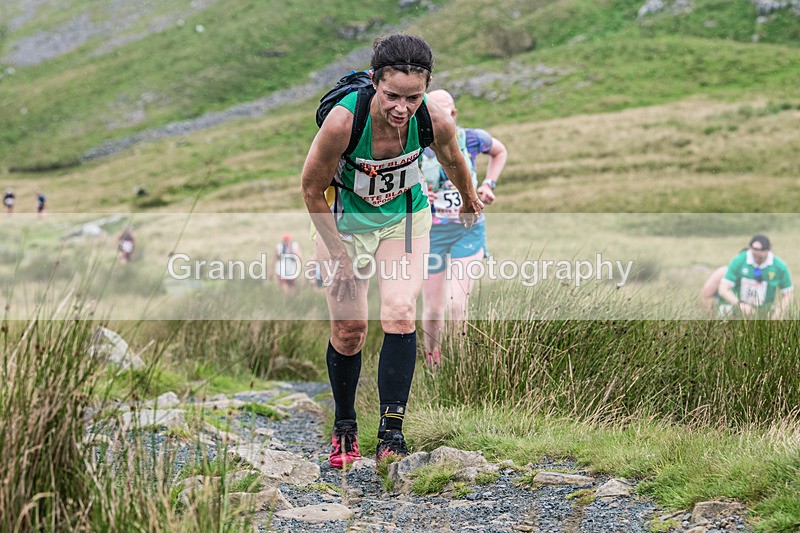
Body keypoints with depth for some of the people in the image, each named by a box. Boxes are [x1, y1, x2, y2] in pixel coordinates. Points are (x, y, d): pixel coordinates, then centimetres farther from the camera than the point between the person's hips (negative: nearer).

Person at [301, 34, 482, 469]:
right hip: (345, 220, -1)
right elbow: (311, 190, -18)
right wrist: (339, 253, -13)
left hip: (405, 217, 1)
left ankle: (391, 433, -10)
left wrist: (470, 202, 19)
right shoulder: (343, 120, -34)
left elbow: (452, 161, 1)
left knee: (400, 316, -15)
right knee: (349, 329, 1)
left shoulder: (436, 121, -26)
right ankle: (344, 427, 24)